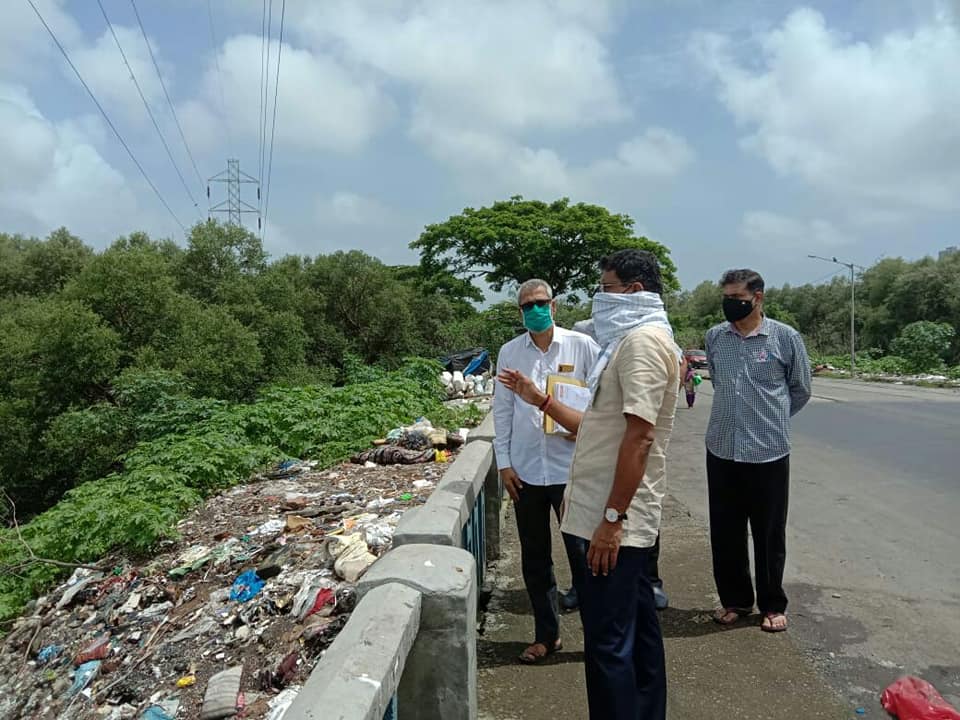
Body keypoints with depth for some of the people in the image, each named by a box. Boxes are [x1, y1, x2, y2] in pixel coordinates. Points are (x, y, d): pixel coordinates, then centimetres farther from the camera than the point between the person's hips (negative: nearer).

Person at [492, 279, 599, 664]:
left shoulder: (582, 346, -3)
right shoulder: (510, 352, 4)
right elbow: (502, 410, 7)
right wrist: (504, 462, 3)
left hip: (571, 466, -3)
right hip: (525, 469, 3)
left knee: (583, 553, 4)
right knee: (534, 558, 13)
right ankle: (546, 634, 29)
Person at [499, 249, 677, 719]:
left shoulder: (643, 340, -14)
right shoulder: (632, 341, 19)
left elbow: (638, 437, -23)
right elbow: (600, 429, 19)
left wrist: (611, 518, -23)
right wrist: (540, 399, 17)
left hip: (615, 520, -10)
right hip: (624, 518, 10)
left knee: (608, 644, -3)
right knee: (638, 630, 19)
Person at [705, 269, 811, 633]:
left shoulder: (785, 337, -6)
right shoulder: (714, 337, 4)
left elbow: (801, 389, 7)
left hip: (768, 452, -3)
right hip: (721, 450, 3)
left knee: (769, 534, 10)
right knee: (725, 533, 11)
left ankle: (773, 604, 28)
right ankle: (735, 599, 29)